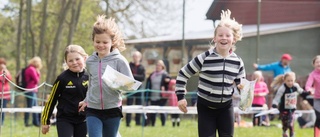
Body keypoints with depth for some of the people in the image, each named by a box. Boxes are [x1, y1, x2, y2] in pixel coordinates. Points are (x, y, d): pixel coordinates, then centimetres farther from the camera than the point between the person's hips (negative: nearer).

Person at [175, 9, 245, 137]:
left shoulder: (237, 62, -1)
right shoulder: (204, 58, -14)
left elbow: (241, 84, 12)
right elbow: (183, 74, -5)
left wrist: (242, 88, -12)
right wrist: (180, 96, -11)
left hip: (226, 107, 4)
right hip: (206, 107, -4)